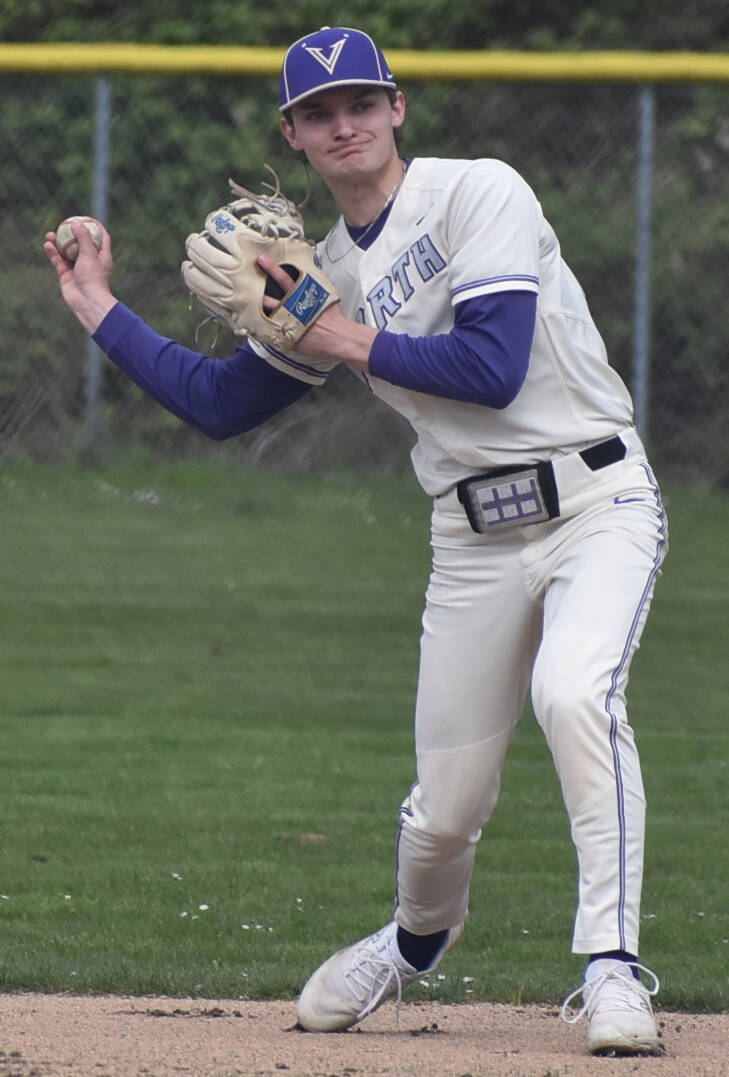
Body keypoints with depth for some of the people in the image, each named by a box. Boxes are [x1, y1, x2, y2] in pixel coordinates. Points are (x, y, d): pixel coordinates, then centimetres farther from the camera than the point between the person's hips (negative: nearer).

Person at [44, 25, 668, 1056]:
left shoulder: (478, 195, -8)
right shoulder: (329, 270, 12)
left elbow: (494, 369, -19)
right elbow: (219, 402, 20)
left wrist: (348, 342, -10)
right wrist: (102, 312, 19)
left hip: (595, 498, -5)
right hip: (475, 537, 5)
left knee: (575, 693, -32)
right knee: (445, 807, 4)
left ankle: (613, 968, -29)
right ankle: (415, 944, 37)